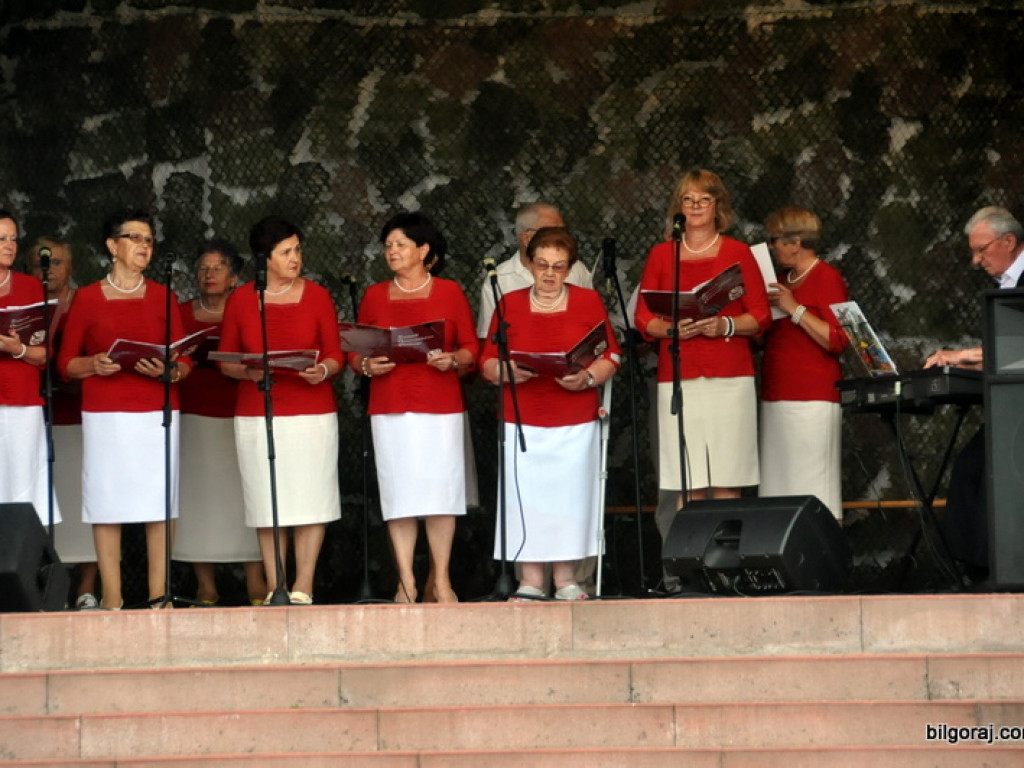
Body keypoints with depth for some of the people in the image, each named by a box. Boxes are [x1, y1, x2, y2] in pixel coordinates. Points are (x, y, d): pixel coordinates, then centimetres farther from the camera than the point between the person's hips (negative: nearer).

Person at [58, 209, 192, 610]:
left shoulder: (163, 297, 11)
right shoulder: (87, 298, 6)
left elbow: (186, 363, 9)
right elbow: (65, 363, 6)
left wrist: (167, 370, -12)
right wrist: (95, 364, -13)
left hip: (157, 414, 1)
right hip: (105, 415, -1)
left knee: (160, 507, -3)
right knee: (107, 504, -4)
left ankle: (158, 597, 1)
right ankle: (111, 600, 0)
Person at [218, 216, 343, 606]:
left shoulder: (317, 296, 5)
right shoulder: (240, 300, 5)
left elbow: (335, 355, 5)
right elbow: (226, 361, 7)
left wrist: (323, 371, -16)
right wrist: (250, 372, -13)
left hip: (312, 413, 0)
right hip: (256, 414, 0)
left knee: (310, 500, -3)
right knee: (267, 502, 0)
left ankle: (303, 588, 2)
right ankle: (274, 588, 6)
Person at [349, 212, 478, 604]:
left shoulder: (449, 292, 7)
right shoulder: (374, 296, 12)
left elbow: (471, 348, 4)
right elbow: (354, 353, 11)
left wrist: (452, 360, -16)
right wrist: (367, 365, -10)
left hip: (440, 406, -2)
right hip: (390, 407, 2)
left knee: (439, 492, -4)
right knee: (399, 493, -1)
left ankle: (441, 581, 3)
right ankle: (406, 582, 4)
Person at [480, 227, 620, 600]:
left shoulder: (588, 301, 7)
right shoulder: (510, 303, 8)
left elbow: (611, 356, 5)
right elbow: (487, 361, 6)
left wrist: (587, 378, -13)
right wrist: (509, 372, -15)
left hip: (576, 422, 0)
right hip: (522, 421, 0)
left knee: (570, 496, -2)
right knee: (525, 498, -4)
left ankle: (566, 579, 6)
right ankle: (530, 580, 1)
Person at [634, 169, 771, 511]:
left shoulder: (738, 253, 10)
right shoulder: (661, 254, 13)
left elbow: (761, 315, 6)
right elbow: (644, 318, 9)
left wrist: (726, 325, -13)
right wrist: (673, 328, -11)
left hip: (730, 376, -1)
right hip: (678, 377, 1)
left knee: (727, 482, -4)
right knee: (686, 484, -5)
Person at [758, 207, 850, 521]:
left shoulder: (826, 277, -5)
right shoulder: (784, 280, 19)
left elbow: (838, 341, -15)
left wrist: (795, 309, -17)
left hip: (812, 399, -8)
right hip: (776, 398, 8)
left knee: (814, 491, -9)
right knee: (780, 490, 4)